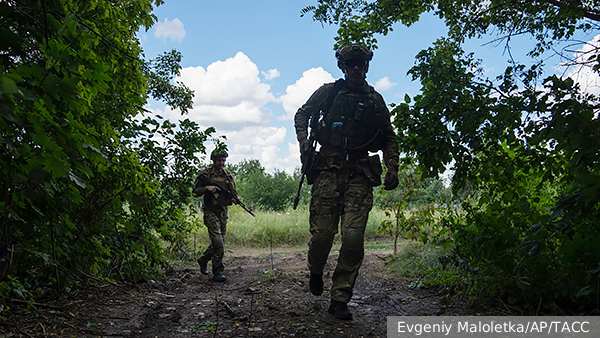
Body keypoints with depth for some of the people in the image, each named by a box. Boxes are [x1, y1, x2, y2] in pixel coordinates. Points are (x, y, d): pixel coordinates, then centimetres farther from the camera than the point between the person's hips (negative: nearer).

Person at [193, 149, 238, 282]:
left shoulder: (228, 174, 9)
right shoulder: (205, 173, -4)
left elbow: (234, 192, 15)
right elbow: (195, 191, -2)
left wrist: (234, 199, -8)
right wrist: (206, 188, -20)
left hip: (223, 211, 5)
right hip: (211, 211, -5)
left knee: (220, 242, 11)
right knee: (217, 242, -15)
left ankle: (203, 260, 36)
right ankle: (218, 271, -4)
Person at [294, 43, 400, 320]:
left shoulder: (375, 100, 17)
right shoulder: (329, 91, 13)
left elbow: (389, 137, 19)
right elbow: (302, 114, 20)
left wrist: (392, 167, 5)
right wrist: (304, 140, 1)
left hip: (359, 173, 1)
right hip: (328, 169, -1)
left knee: (353, 237, -10)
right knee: (322, 233, -5)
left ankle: (340, 300, 2)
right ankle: (316, 272, 29)